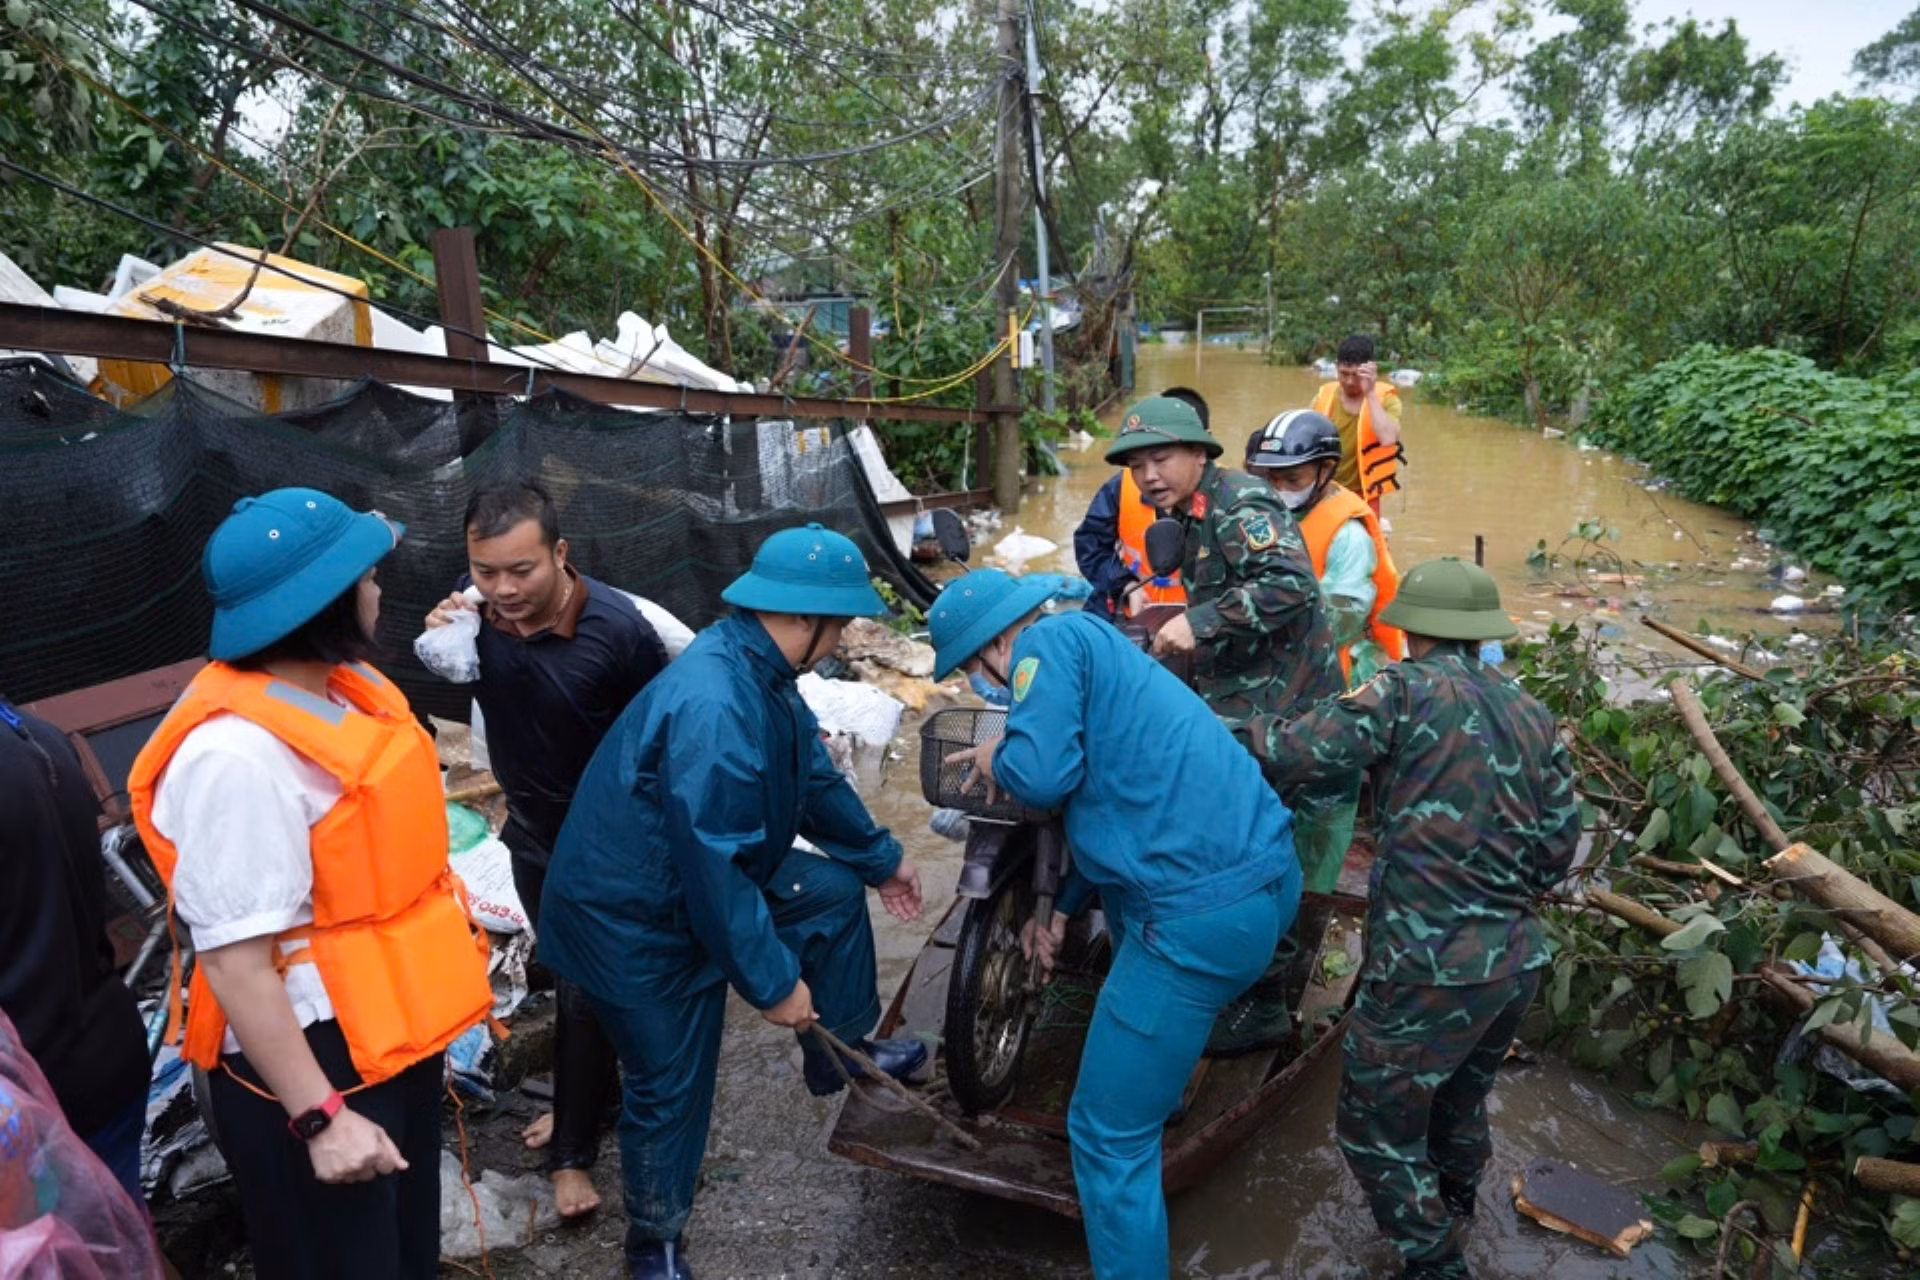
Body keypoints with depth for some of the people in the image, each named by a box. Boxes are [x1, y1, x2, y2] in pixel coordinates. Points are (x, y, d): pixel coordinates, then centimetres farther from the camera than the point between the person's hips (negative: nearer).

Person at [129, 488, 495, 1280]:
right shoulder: (236, 754, -28)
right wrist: (320, 1116, -23)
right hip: (315, 1055, -8)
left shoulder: (344, 683, 0)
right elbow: (234, 962, -27)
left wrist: (452, 942, 19)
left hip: (397, 1024, 8)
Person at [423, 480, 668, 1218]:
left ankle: (573, 1149, 27)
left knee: (586, 993, 7)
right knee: (567, 977, 23)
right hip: (530, 832, 5)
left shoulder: (617, 629, -29)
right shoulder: (474, 603, -17)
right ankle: (593, 1090, 46)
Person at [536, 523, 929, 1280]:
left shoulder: (759, 672, -3)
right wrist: (773, 980, -23)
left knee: (836, 892, 13)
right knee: (672, 1086, 6)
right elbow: (713, 864, -33)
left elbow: (814, 777, 11)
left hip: (707, 877, 9)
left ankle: (841, 1052, 33)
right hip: (635, 918, -9)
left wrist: (880, 859, 23)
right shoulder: (714, 708, -36)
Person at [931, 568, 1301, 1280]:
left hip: (1206, 915, -11)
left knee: (1110, 1134, 3)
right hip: (1271, 871, 11)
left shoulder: (1049, 641, -6)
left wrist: (996, 760, 2)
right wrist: (1060, 907, 32)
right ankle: (1160, 1080, 56)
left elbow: (1044, 774, -20)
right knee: (1120, 879, 41)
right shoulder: (1090, 641, 22)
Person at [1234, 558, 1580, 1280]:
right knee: (1460, 1097, 31)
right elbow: (1559, 844, 12)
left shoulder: (1409, 689, -10)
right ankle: (1456, 1203, 54)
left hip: (1432, 965, -8)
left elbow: (1300, 751, -17)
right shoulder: (1532, 714, 9)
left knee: (1377, 1125, 10)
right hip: (1518, 961, 8)